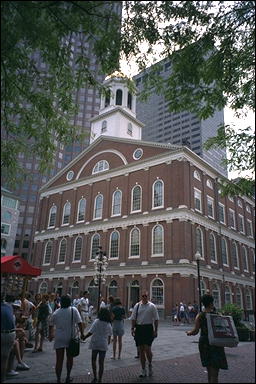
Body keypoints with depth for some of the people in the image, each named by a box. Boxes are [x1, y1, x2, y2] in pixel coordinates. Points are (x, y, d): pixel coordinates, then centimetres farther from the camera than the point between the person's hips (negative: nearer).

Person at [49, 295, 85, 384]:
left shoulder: (56, 312, -1)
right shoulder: (74, 310, -9)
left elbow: (51, 325, 10)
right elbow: (79, 323, -12)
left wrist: (50, 335, 25)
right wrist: (82, 333, -2)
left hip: (59, 339, 1)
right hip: (70, 338, -1)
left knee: (59, 360, 8)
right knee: (69, 358, 18)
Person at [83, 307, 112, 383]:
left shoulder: (96, 321, -12)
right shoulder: (109, 324, 0)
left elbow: (90, 332, -16)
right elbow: (109, 335, 13)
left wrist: (84, 337, -1)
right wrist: (108, 341, 32)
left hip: (95, 344, -2)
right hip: (103, 345, 2)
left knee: (93, 361, 15)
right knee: (101, 363, 9)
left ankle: (95, 378, 18)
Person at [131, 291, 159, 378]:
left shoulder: (152, 306, -2)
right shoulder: (137, 306, 5)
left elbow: (156, 319, 0)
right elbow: (133, 318, 9)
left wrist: (155, 330, -3)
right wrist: (132, 328, 2)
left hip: (148, 328, -3)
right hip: (139, 328, 3)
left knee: (147, 349, -7)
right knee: (141, 350, 10)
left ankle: (150, 365, 24)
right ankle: (143, 370, 23)